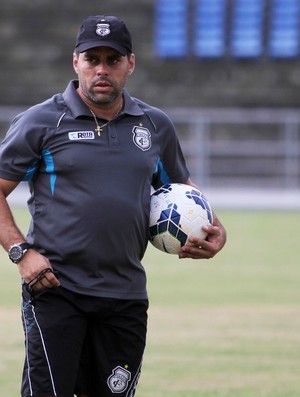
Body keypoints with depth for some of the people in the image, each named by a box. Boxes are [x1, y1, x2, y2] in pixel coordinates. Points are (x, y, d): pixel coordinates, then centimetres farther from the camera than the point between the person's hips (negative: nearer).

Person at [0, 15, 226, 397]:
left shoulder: (156, 126, 13)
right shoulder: (40, 122, 0)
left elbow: (181, 188, 27)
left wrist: (214, 229, 8)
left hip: (126, 295, 4)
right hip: (54, 290, -4)